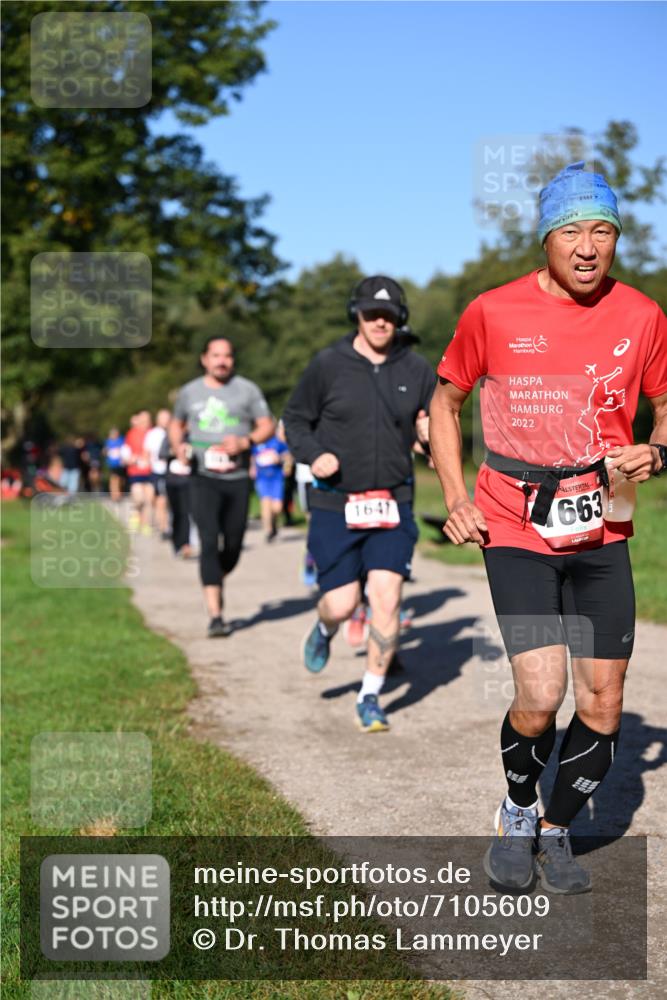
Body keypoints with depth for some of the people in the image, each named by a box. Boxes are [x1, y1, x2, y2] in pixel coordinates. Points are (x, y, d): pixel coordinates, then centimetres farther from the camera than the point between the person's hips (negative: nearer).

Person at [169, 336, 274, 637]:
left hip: (238, 478, 1)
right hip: (203, 478, -1)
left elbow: (267, 426, 4)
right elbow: (176, 424, 23)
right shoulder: (190, 392, 9)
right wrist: (178, 446, 2)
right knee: (209, 542, -13)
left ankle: (216, 582, 40)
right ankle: (215, 615, -15)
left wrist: (245, 442, -14)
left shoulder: (247, 390, 5)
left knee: (233, 545, 7)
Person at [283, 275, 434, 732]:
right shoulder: (328, 365, -3)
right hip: (335, 503, -1)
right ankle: (324, 631, 38)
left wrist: (433, 431, -10)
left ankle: (371, 698, 7)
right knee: (341, 604, -2)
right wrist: (313, 454, -13)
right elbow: (296, 419, 6)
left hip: (393, 503, 2)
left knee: (387, 597, -9)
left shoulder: (417, 369, 3)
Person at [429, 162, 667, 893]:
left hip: (602, 536, 3)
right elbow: (446, 400, 9)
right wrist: (455, 499, 0)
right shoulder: (493, 313, -5)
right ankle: (517, 813, 17)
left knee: (601, 708, 5)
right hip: (516, 531, -3)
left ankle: (556, 830, 31)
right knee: (540, 698, -15)